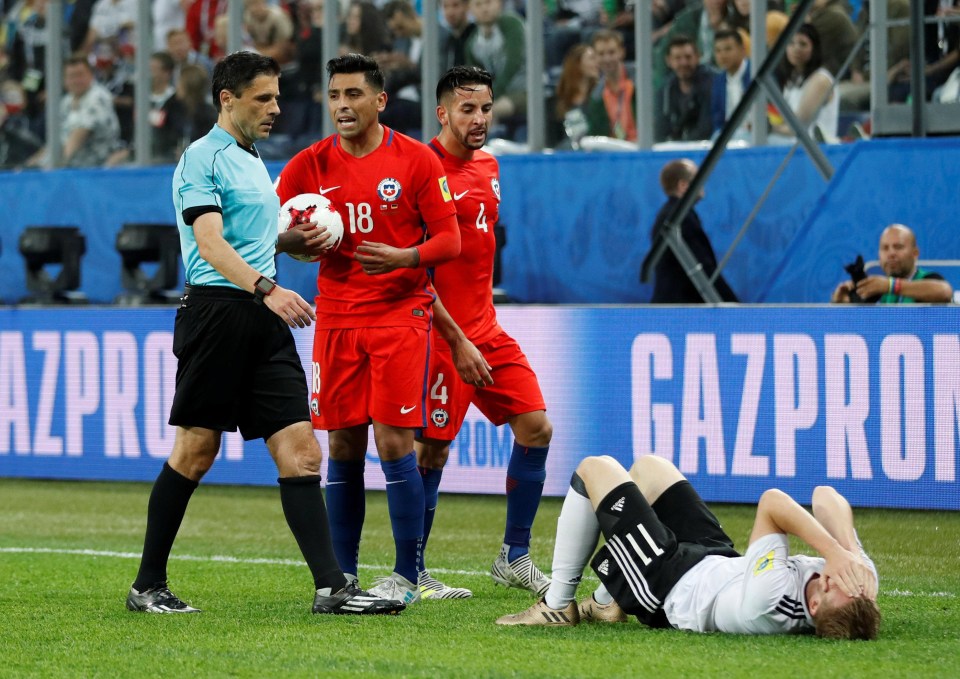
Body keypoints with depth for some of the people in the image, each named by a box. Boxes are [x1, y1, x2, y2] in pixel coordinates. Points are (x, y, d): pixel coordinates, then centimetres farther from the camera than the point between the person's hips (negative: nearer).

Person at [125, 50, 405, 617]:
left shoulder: (255, 162, 23)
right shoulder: (203, 158, -4)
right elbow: (210, 241, -16)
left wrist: (297, 239, 14)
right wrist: (266, 288, -29)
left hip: (267, 322, 8)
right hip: (217, 310, -8)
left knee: (301, 452, -3)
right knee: (196, 451, -3)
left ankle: (331, 586, -9)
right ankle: (148, 586, 8)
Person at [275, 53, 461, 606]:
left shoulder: (416, 160, -3)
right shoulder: (310, 165, 4)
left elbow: (449, 240, -2)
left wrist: (405, 257, -20)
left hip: (401, 312, -3)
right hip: (336, 316, 3)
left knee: (394, 442, -9)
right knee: (343, 446, 4)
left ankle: (407, 576, -1)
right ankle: (343, 576, 12)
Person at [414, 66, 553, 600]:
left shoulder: (489, 167, 13)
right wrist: (457, 340, -17)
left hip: (486, 329, 8)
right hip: (441, 332, -8)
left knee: (536, 428, 2)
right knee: (433, 448, -5)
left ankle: (515, 559, 12)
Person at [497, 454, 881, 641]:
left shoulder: (769, 601, -47)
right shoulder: (861, 581, -31)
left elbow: (772, 503, -39)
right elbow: (825, 496, -25)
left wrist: (836, 553, -43)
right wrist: (849, 552, -40)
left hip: (670, 585, -7)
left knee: (595, 469, 8)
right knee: (647, 465, 24)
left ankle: (557, 606, 23)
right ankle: (607, 603, 40)